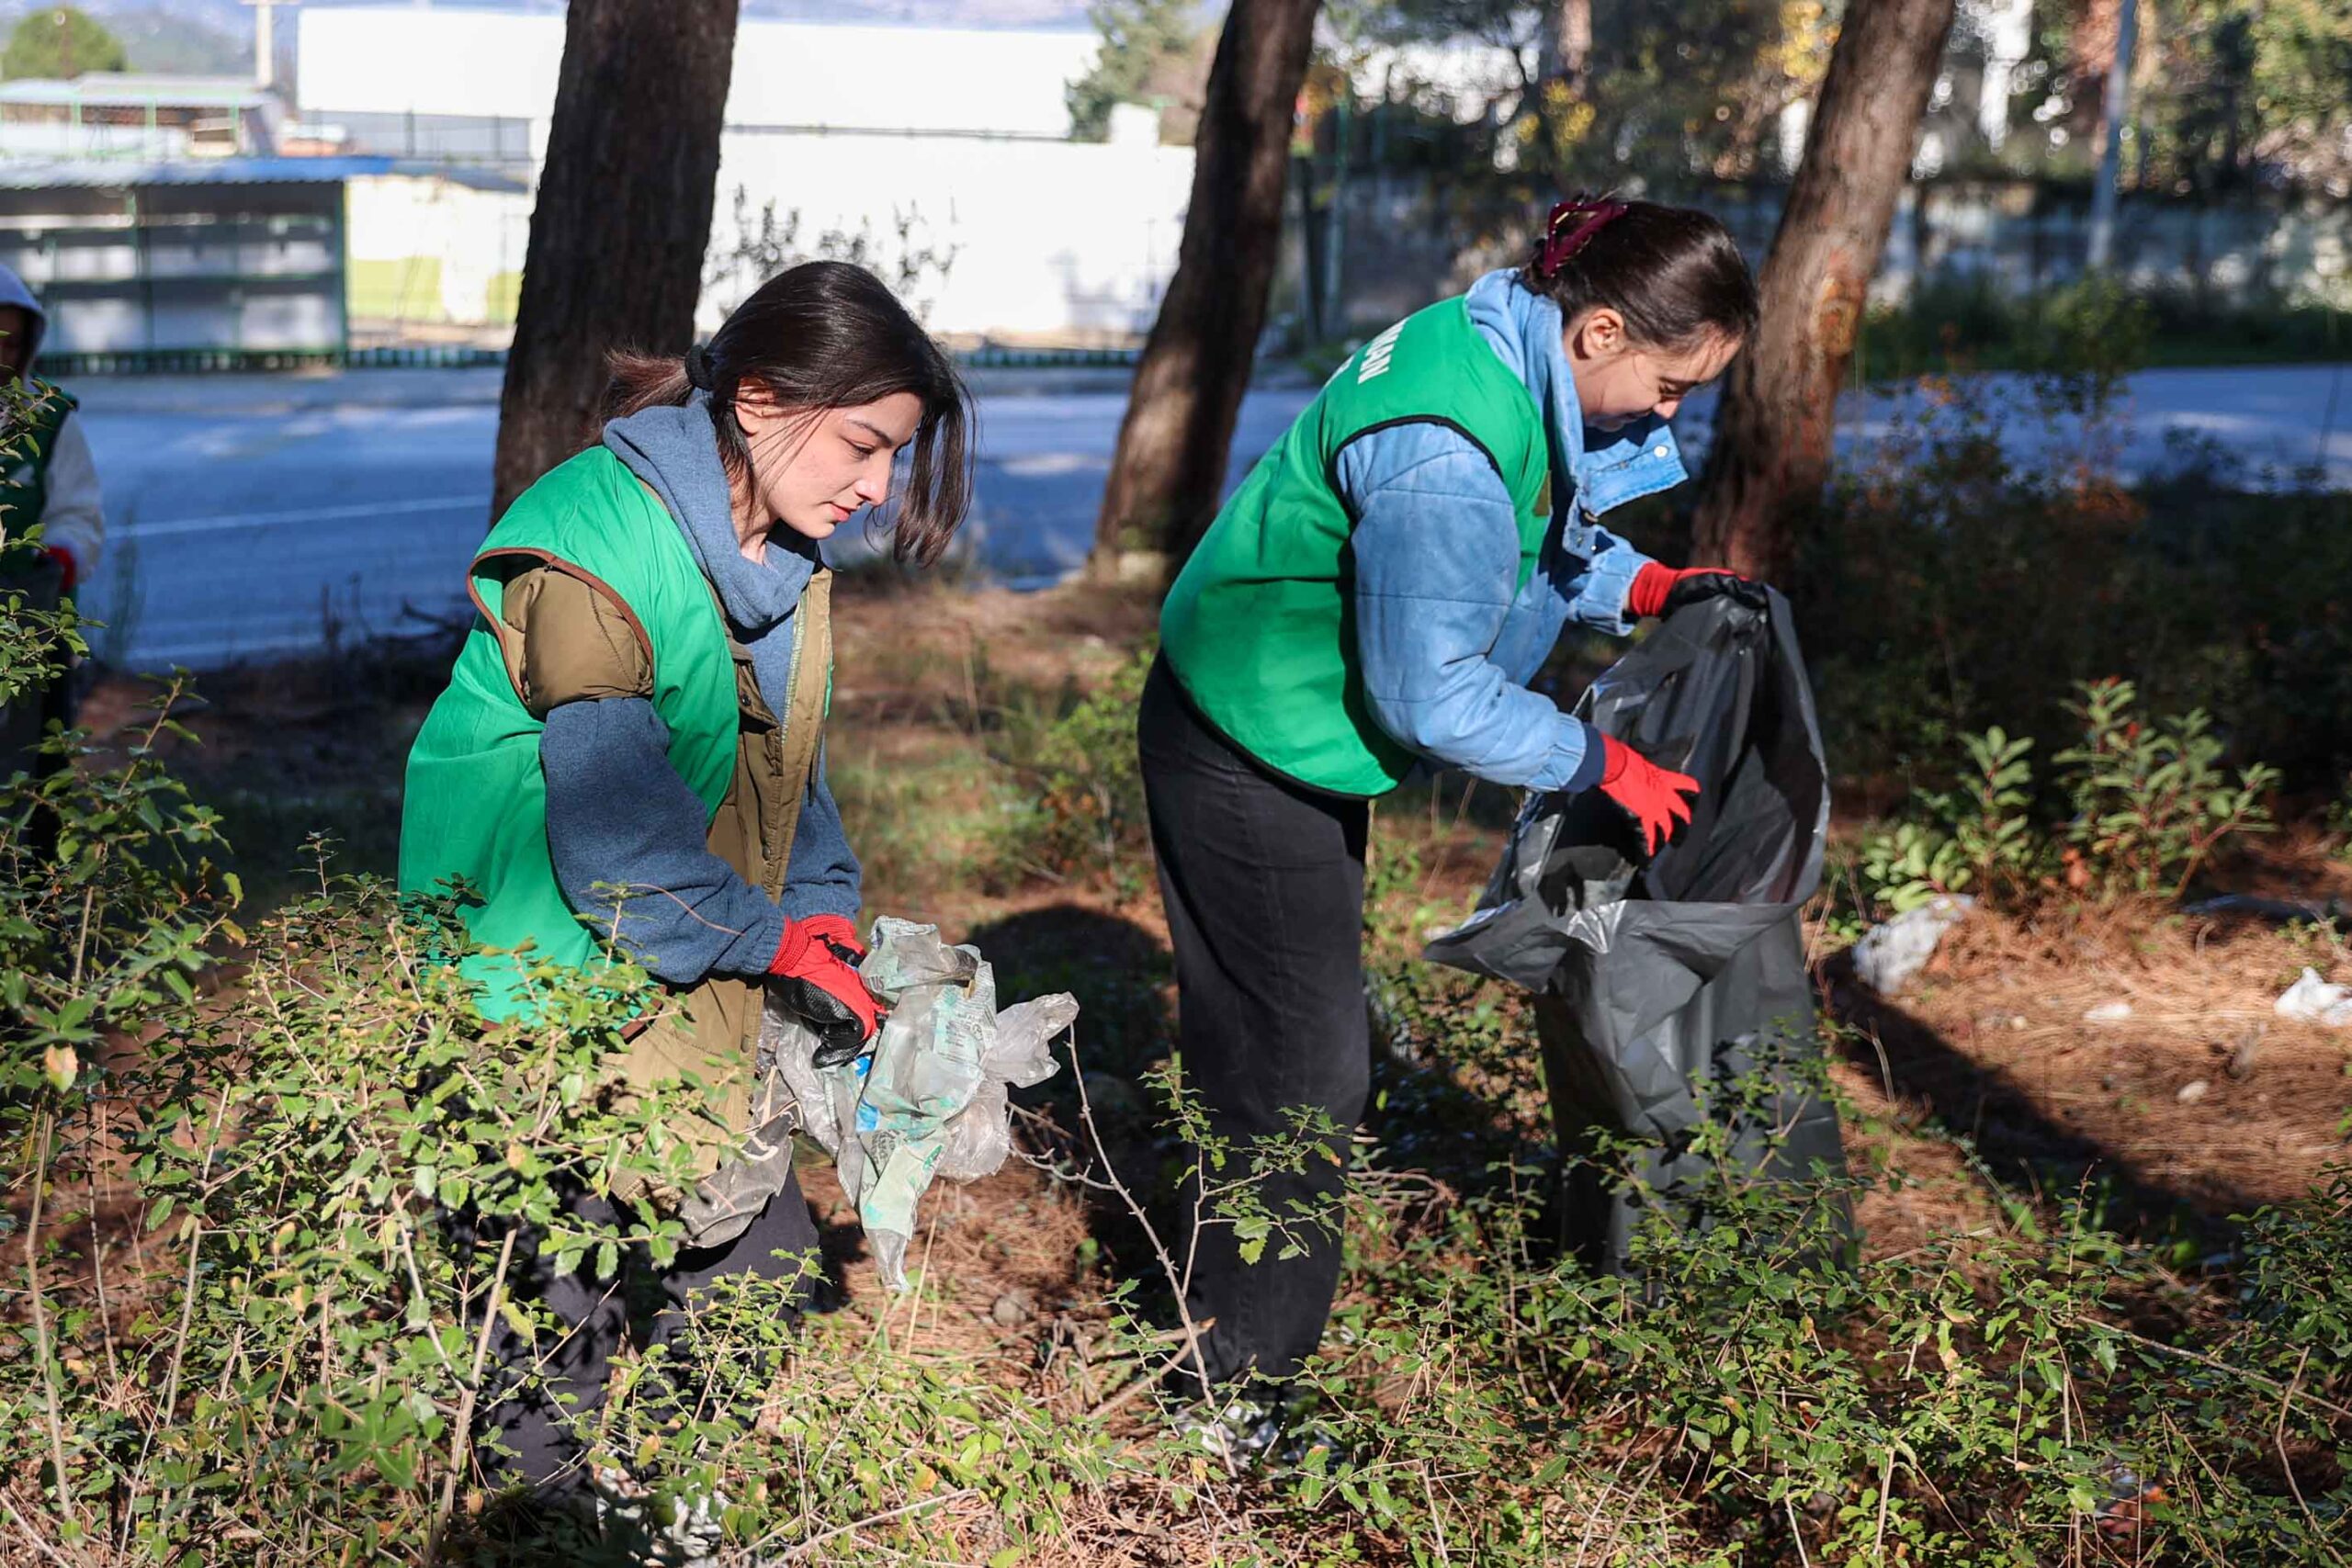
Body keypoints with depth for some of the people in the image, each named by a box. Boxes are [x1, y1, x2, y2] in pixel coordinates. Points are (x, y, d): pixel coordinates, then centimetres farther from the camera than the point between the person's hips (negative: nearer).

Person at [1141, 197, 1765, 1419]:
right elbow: (1431, 694, -27)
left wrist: (1645, 588, -2)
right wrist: (1605, 765, -17)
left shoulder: (1523, 361, -3)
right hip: (1250, 756, -10)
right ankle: (1240, 1385, 14)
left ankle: (1251, 1345, 33)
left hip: (1302, 738, 10)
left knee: (1289, 1048, 18)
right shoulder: (1447, 450, -33)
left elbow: (1537, 541, 15)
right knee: (1303, 1068, -1)